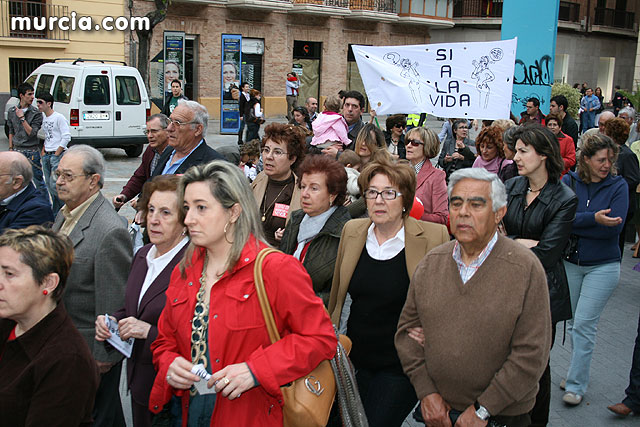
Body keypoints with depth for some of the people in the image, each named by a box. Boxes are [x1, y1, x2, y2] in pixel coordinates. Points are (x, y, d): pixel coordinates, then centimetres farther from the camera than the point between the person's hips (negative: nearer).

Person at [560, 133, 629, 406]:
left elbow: (614, 227, -16)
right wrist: (593, 219, -29)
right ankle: (579, 370, 29)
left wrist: (574, 223, -17)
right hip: (570, 263, 3)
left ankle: (576, 384, 6)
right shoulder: (568, 182, -2)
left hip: (603, 266, -2)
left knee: (584, 324, -4)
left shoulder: (618, 186, -5)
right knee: (573, 323, 12)